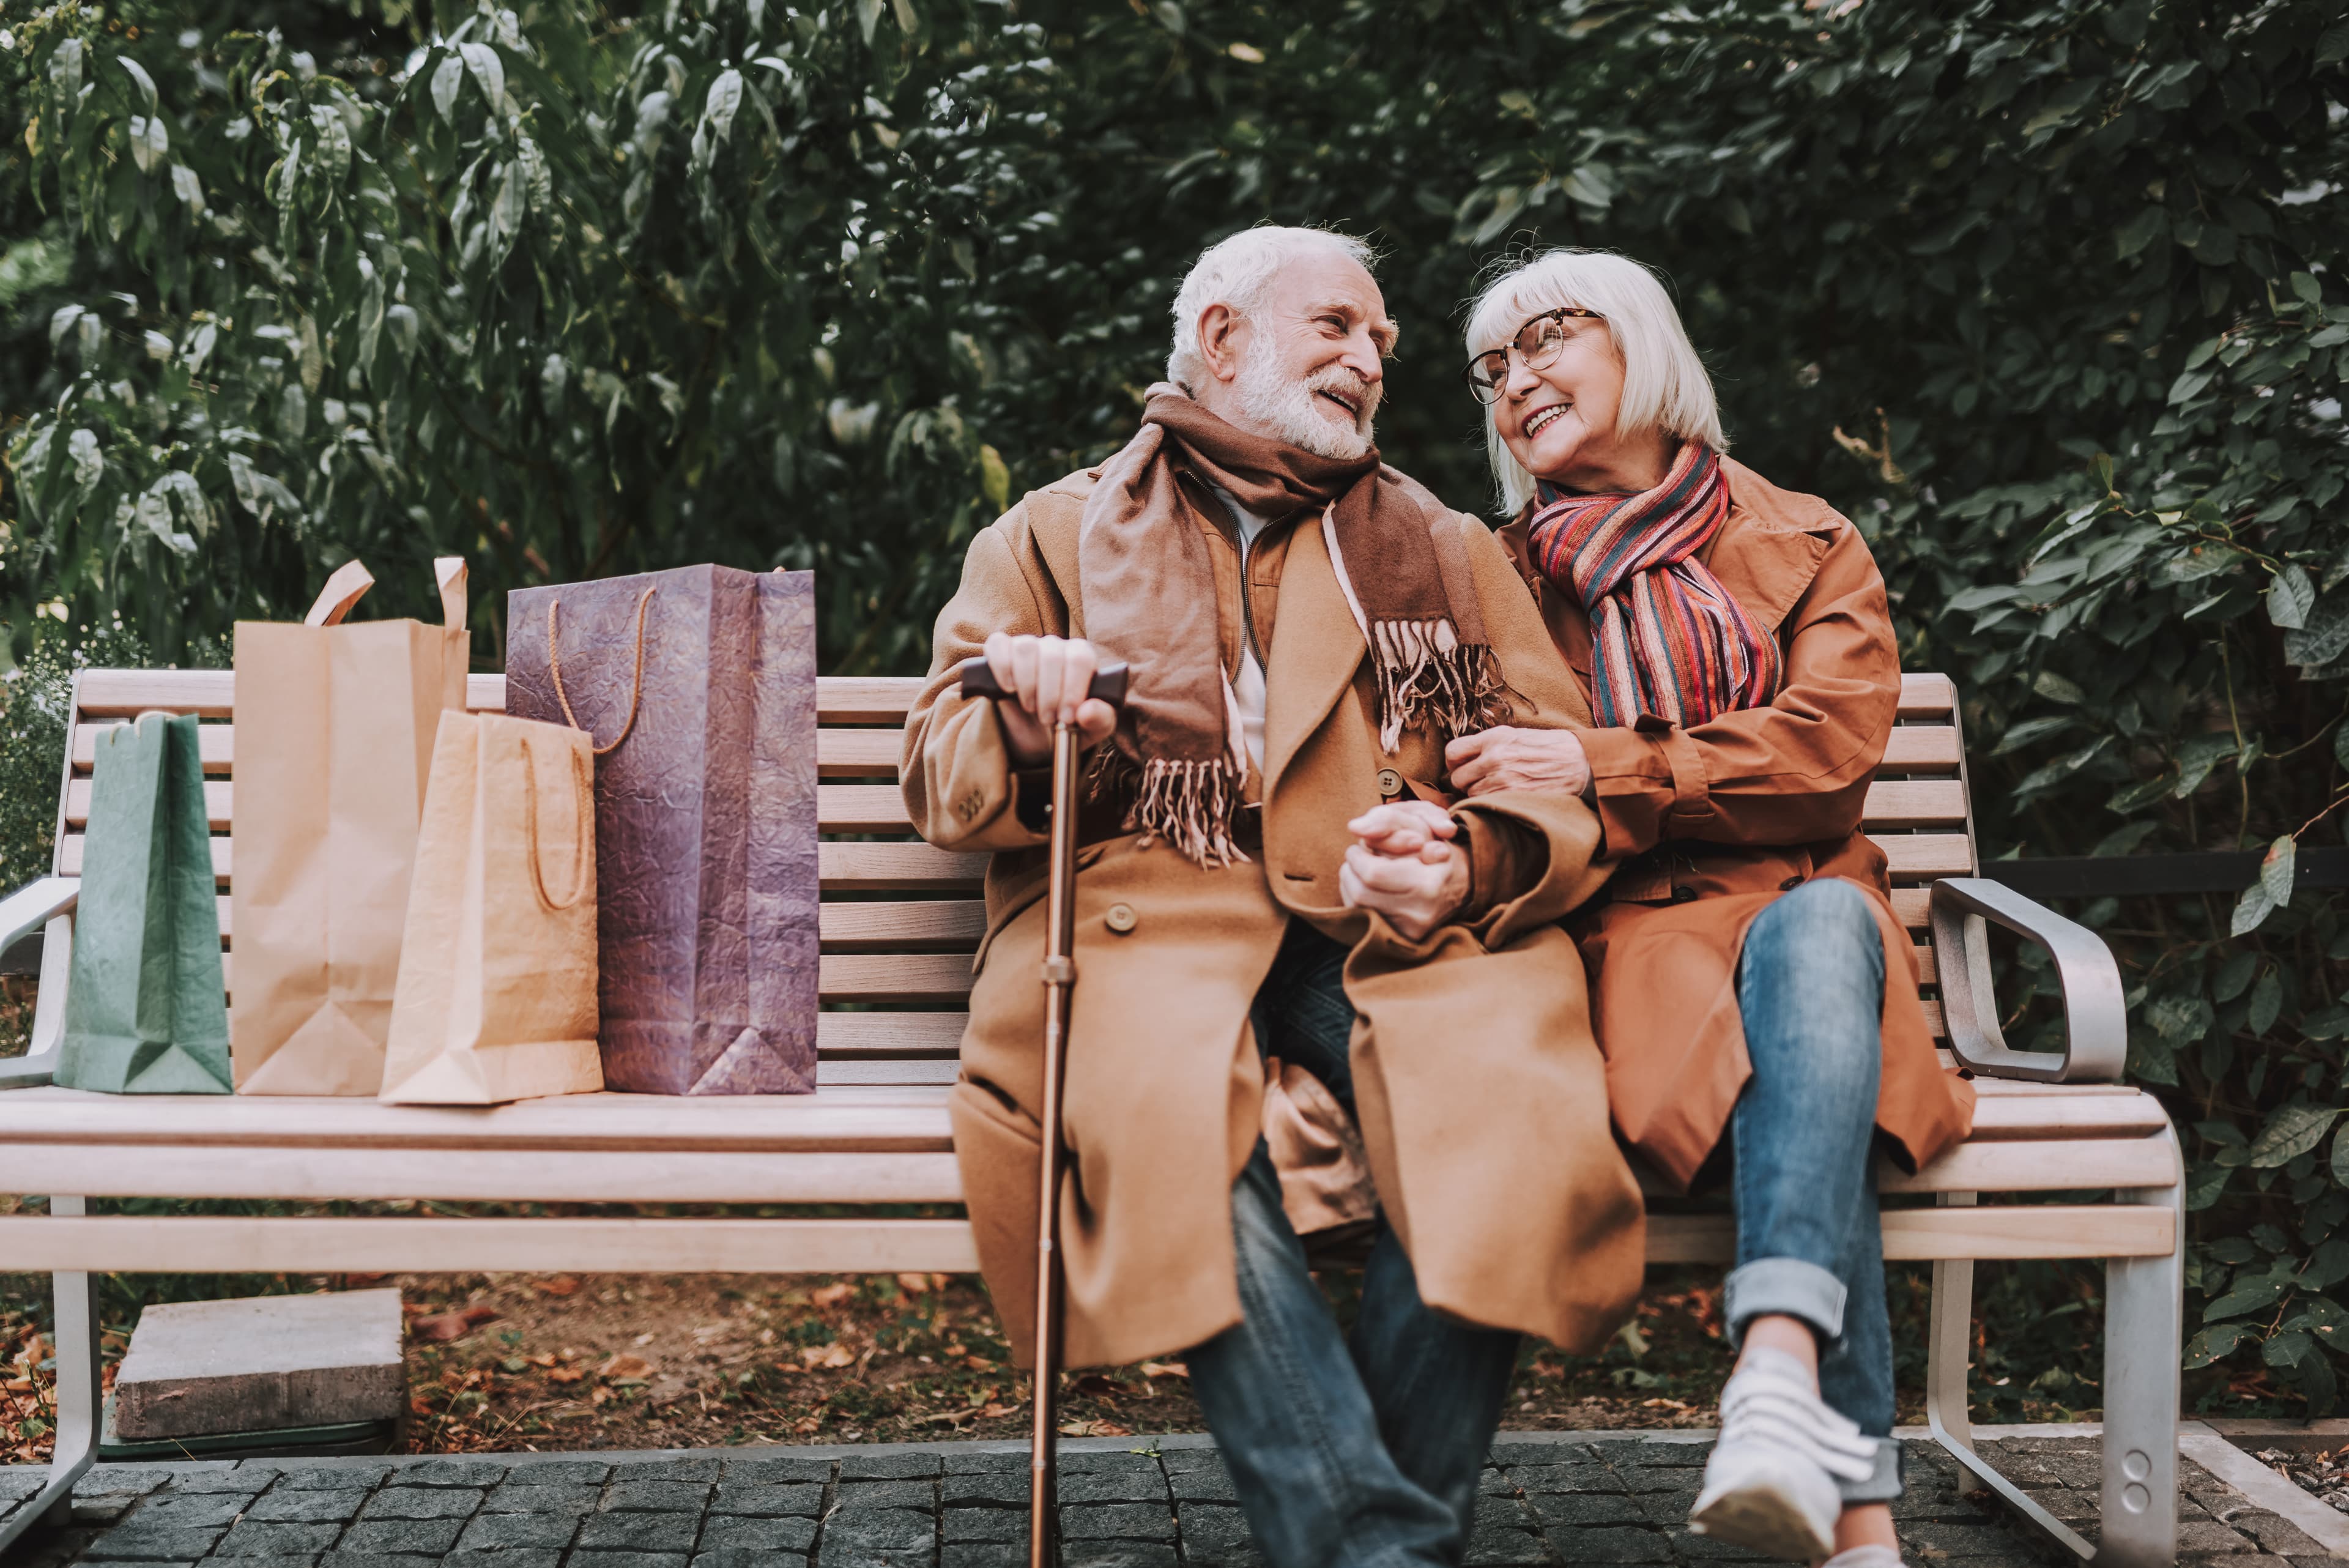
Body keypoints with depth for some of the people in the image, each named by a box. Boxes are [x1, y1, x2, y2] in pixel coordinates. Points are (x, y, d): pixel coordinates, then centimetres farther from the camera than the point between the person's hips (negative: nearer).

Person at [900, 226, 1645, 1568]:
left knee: (1506, 1102, -33)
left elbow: (1560, 785, 13)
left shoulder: (1447, 552, 25)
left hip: (1391, 939, 2)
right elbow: (941, 785, 14)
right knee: (1168, 1117, -36)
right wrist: (1023, 719, -10)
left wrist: (1474, 863, -11)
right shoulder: (1055, 536, 21)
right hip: (1148, 918, -1)